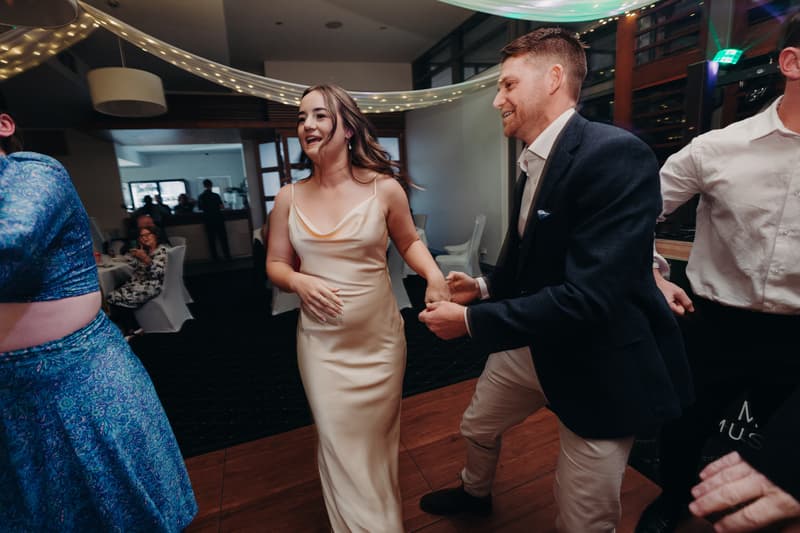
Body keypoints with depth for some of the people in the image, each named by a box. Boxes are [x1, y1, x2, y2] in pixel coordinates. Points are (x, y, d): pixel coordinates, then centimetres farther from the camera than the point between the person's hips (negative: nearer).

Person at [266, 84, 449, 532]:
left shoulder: (384, 188, -9)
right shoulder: (289, 197, -2)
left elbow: (409, 242, 4)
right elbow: (275, 265, 6)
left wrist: (435, 275, -15)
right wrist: (298, 281, -16)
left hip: (379, 340, -1)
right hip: (320, 344, 2)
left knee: (377, 440, 20)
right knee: (340, 446, 15)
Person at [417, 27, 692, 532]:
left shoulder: (616, 153, -24)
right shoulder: (533, 164, 4)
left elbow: (589, 296, -31)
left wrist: (471, 320, -25)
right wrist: (484, 287, -1)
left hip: (598, 365, -8)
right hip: (531, 344, 8)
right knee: (478, 426, 27)